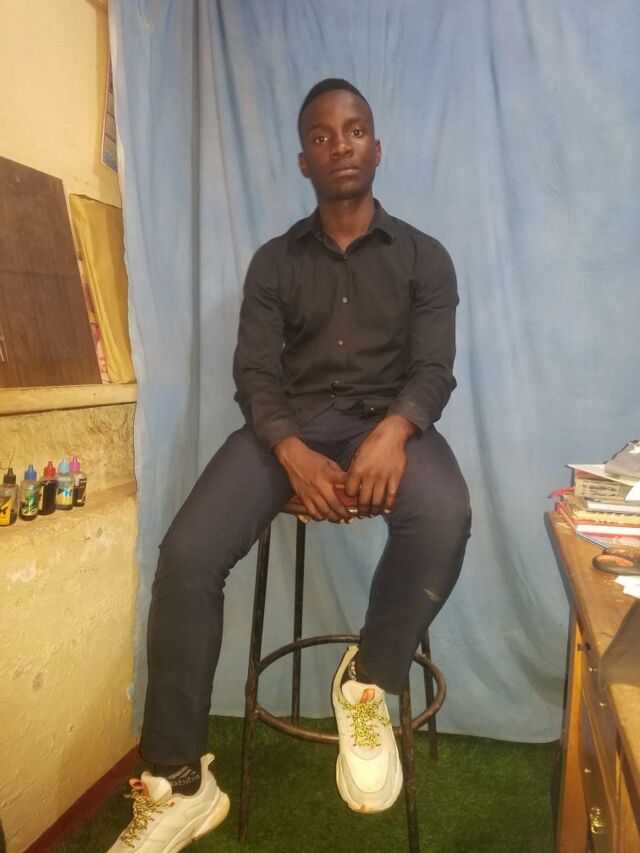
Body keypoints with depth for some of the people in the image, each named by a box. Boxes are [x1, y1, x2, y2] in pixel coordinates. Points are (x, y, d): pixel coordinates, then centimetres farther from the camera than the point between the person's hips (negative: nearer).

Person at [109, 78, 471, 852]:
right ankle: (178, 785, -9)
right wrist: (293, 453, -21)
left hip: (387, 422, 0)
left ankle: (370, 683, -11)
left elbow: (434, 369, 1)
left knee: (443, 520, -36)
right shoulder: (274, 261, 12)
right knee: (186, 554, -24)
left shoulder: (424, 257, 10)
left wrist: (395, 429, -24)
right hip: (290, 424, 1)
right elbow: (254, 375, 1)